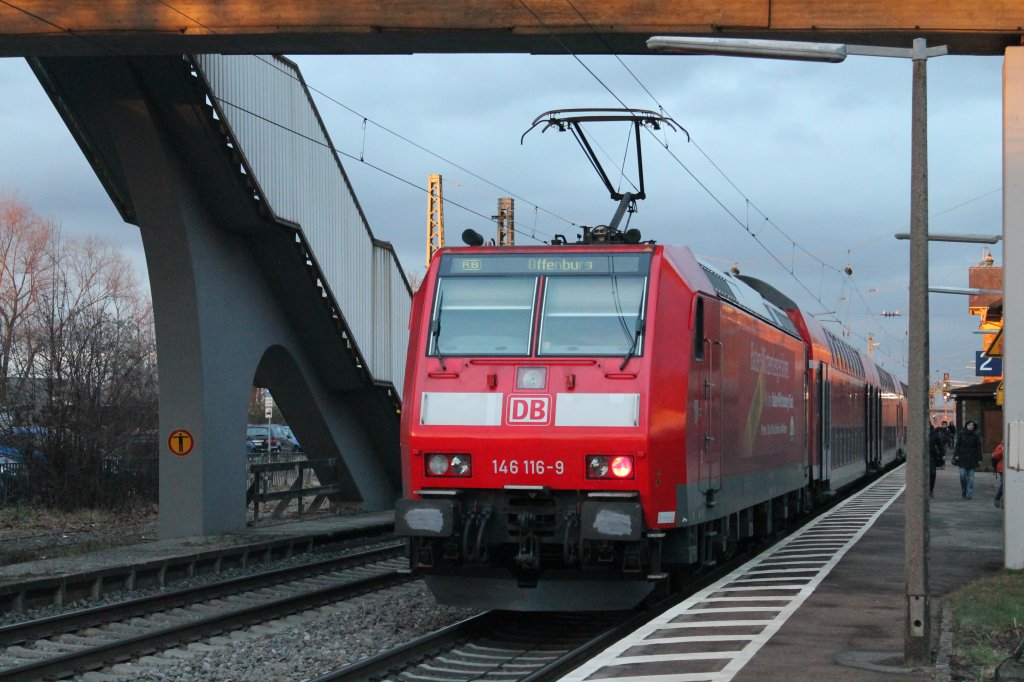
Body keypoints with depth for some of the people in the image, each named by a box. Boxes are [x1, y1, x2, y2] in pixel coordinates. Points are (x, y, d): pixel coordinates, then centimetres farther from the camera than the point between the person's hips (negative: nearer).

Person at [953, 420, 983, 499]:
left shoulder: (976, 436, 3)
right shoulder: (961, 434, 4)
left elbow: (978, 448, 4)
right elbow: (957, 445, 5)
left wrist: (979, 459, -1)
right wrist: (956, 455, -6)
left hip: (972, 459, 0)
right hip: (962, 458, 0)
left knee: (970, 477, 0)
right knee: (962, 475, -5)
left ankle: (969, 494, 4)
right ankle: (963, 491, 16)